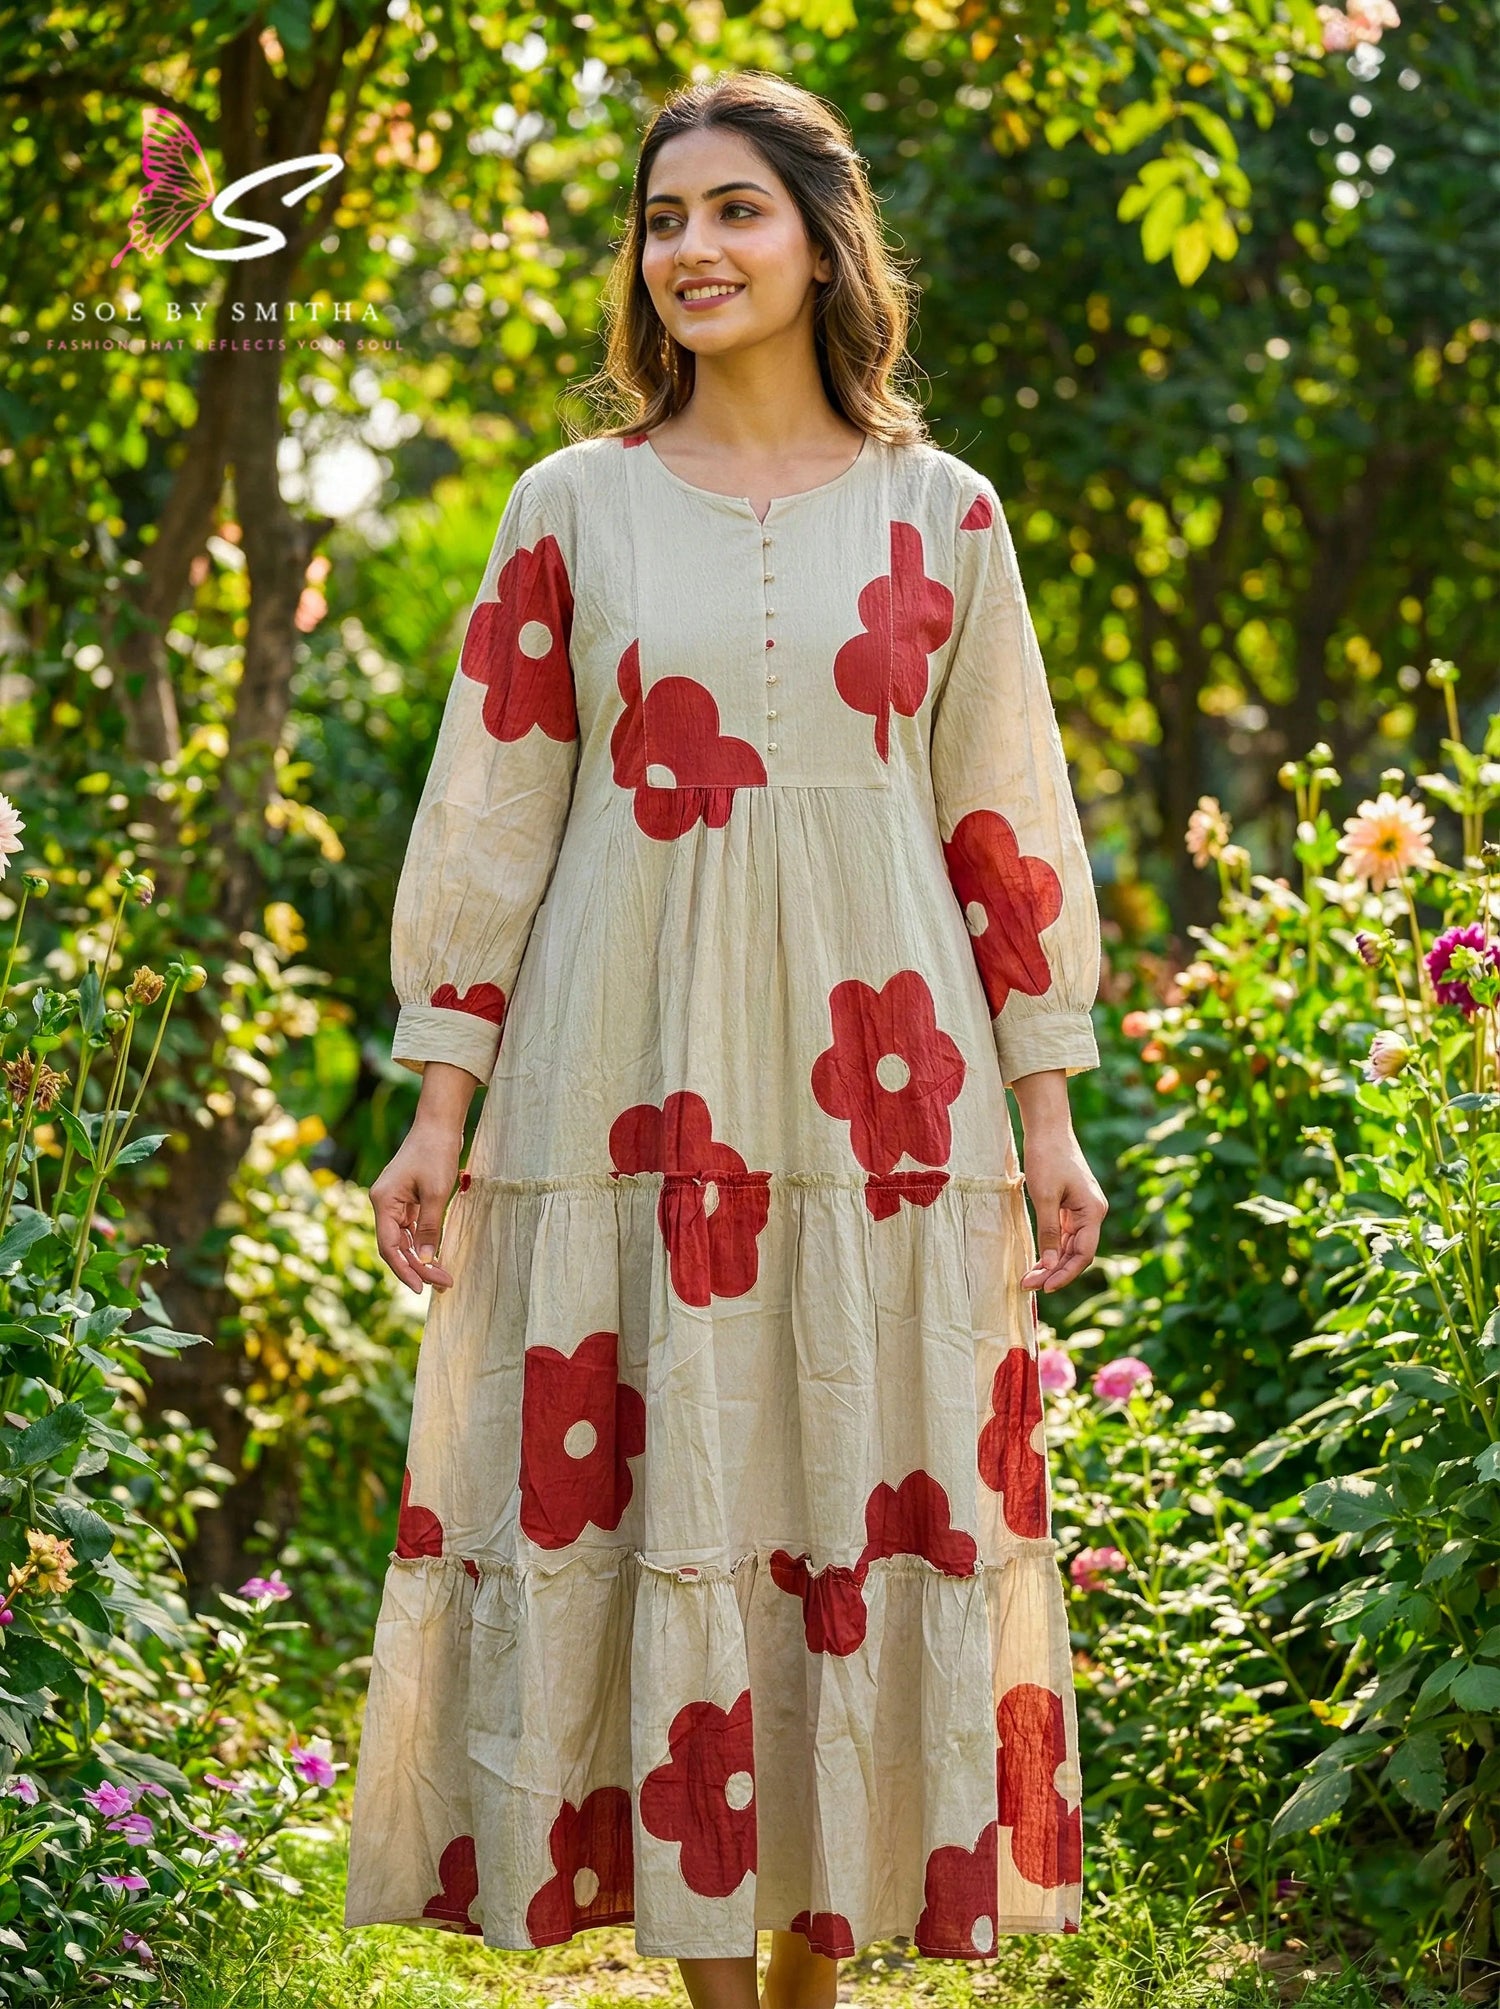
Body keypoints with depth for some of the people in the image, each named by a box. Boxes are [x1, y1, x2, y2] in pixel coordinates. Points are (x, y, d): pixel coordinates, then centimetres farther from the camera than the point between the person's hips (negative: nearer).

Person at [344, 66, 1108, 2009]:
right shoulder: (573, 505, 5)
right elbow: (489, 810, 5)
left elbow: (1004, 821, 8)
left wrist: (1047, 1115, 5)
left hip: (880, 1081, 1)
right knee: (647, 1502, -1)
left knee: (874, 1507, 2)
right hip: (628, 1088, 0)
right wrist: (440, 1107, 0)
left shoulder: (938, 512, 6)